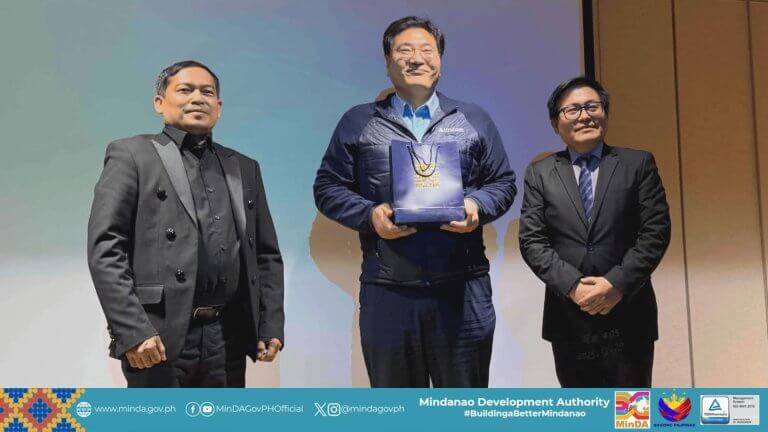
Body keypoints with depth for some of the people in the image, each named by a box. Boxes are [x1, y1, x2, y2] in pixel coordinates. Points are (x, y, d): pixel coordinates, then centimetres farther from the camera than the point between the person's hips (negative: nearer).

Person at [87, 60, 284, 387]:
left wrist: (271, 326, 5)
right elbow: (105, 249, -6)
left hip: (228, 338, 5)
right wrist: (132, 331, -14)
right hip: (159, 338, -4)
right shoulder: (132, 155, 3)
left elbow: (267, 254, 16)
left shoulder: (244, 168, 17)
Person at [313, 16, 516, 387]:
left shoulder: (474, 120, 13)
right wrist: (369, 214, -10)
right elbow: (328, 187, 8)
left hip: (463, 288, 1)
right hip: (387, 291, 0)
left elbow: (503, 182, 13)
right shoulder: (358, 122, 10)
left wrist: (477, 206, -9)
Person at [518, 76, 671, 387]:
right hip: (568, 318, 1)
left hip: (628, 317, -1)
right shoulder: (539, 174, 7)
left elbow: (656, 231, -3)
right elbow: (532, 241, -1)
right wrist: (573, 286, -14)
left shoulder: (638, 164, 5)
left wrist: (617, 284, -14)